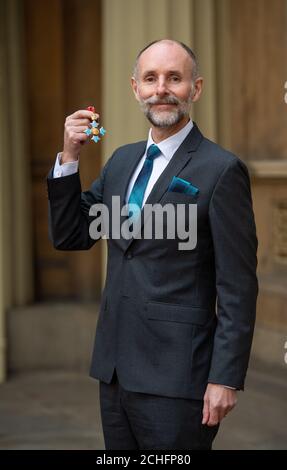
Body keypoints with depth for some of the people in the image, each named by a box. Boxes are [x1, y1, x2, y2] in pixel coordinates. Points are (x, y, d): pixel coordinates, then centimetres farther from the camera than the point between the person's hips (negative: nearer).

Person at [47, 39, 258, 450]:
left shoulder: (221, 169, -10)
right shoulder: (122, 160, 12)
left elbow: (238, 288, -12)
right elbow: (70, 236, 13)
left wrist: (226, 379, -15)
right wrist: (69, 158, 1)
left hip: (176, 375, -6)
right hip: (115, 369, 7)